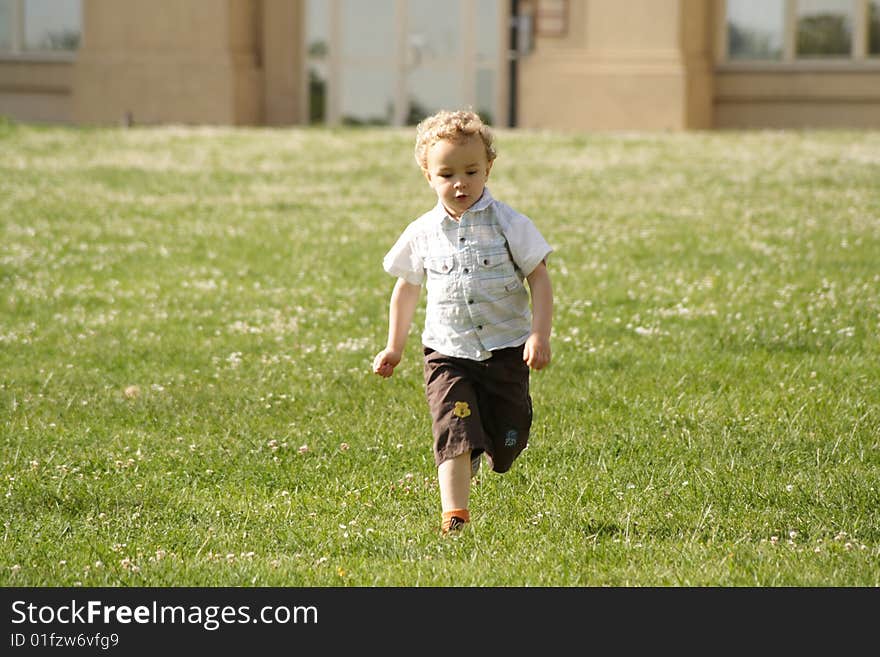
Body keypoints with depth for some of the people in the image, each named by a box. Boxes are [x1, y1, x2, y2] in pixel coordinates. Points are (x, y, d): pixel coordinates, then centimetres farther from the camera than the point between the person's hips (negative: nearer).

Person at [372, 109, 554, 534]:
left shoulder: (508, 224, -6)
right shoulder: (422, 234, 1)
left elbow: (539, 279, -4)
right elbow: (407, 287, 16)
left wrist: (540, 335, -14)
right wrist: (395, 347, 18)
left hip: (505, 352, 0)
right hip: (448, 354, 0)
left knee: (506, 443, 7)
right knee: (454, 431, -18)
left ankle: (468, 460, 41)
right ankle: (454, 514, -18)